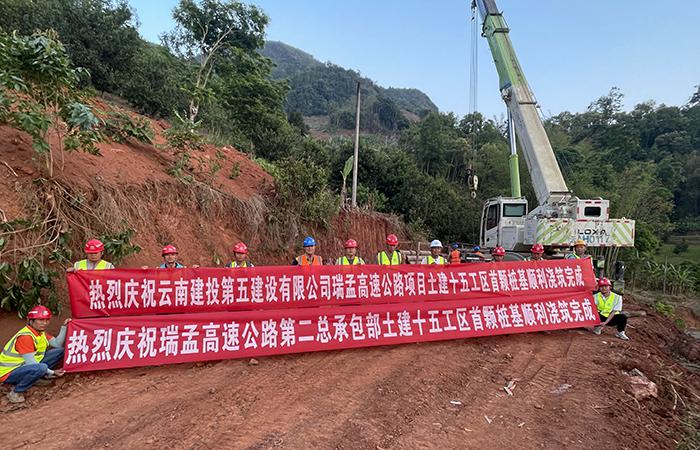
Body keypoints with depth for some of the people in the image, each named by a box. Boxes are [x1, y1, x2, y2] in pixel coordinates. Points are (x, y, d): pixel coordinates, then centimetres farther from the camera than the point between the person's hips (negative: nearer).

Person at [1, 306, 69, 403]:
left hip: (25, 366, 8)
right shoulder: (25, 336, -24)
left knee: (60, 351, -3)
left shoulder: (40, 331, 4)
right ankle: (16, 392, -14)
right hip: (8, 373, -8)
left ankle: (35, 377, 5)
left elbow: (57, 344, 4)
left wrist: (64, 326, -5)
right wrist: (51, 372, -21)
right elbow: (30, 362, -24)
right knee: (41, 368, -38)